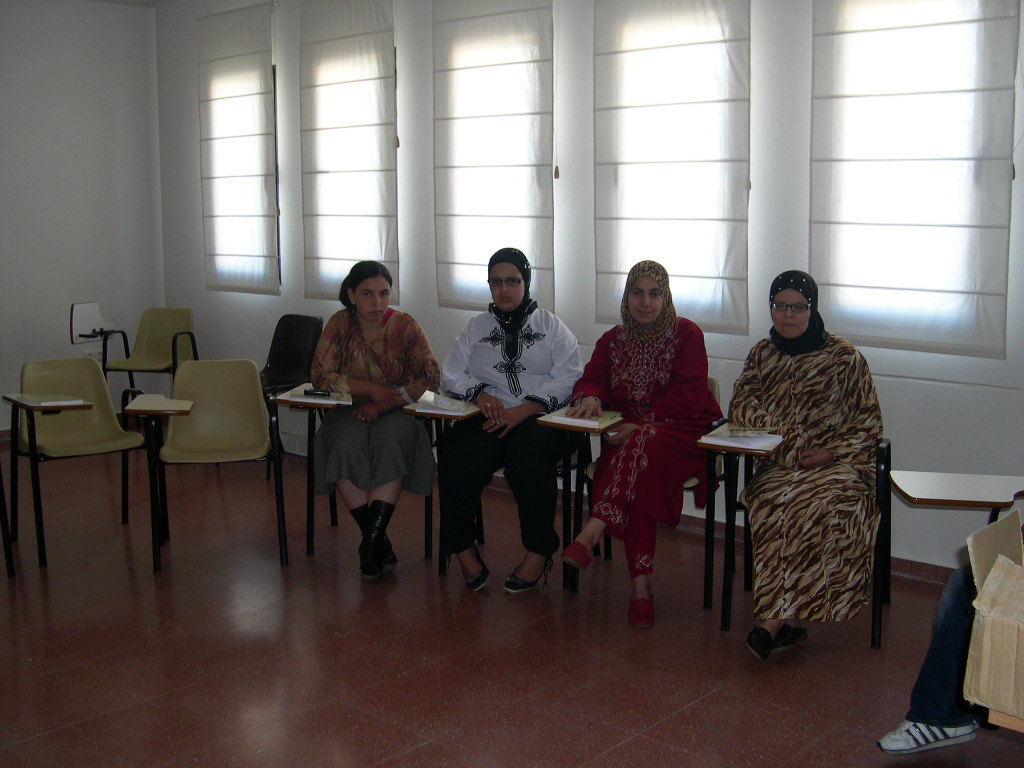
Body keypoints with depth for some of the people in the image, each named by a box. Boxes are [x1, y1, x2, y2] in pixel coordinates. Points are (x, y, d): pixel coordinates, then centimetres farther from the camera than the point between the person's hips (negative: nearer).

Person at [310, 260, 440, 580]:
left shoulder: (405, 326, -3)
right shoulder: (340, 324, 0)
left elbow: (430, 376, -10)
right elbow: (320, 376, -4)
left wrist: (383, 403, -18)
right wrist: (372, 389, -16)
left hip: (397, 410, -1)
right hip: (350, 410, 1)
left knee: (390, 443, -35)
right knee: (346, 446, -32)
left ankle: (370, 542, -27)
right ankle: (379, 542, -22)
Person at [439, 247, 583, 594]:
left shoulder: (551, 326, 13)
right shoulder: (477, 326, 22)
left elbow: (569, 378, -1)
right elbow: (450, 374, 12)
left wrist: (524, 410, -15)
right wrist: (481, 394, -10)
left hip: (539, 419, -2)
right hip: (487, 419, 2)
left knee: (529, 452, -35)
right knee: (459, 458, -30)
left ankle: (538, 552, -20)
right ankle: (462, 547, -14)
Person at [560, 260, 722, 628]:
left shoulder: (686, 334, 1)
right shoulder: (613, 340, 17)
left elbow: (688, 399, -9)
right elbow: (591, 380, 8)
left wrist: (640, 425, -21)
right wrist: (590, 398, -19)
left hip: (682, 432, -3)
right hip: (629, 435, 3)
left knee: (645, 448, -38)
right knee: (637, 469, -32)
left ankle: (592, 531, -45)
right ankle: (641, 583, -35)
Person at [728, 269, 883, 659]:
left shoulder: (844, 357, 2)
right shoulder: (762, 353, 13)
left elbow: (868, 423, 3)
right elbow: (740, 406, 5)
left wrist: (832, 453, -13)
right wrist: (781, 432, -14)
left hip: (837, 463, -2)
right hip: (778, 465, 2)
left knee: (820, 505, -35)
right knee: (776, 499, -33)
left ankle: (773, 621, -35)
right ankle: (789, 620, -31)